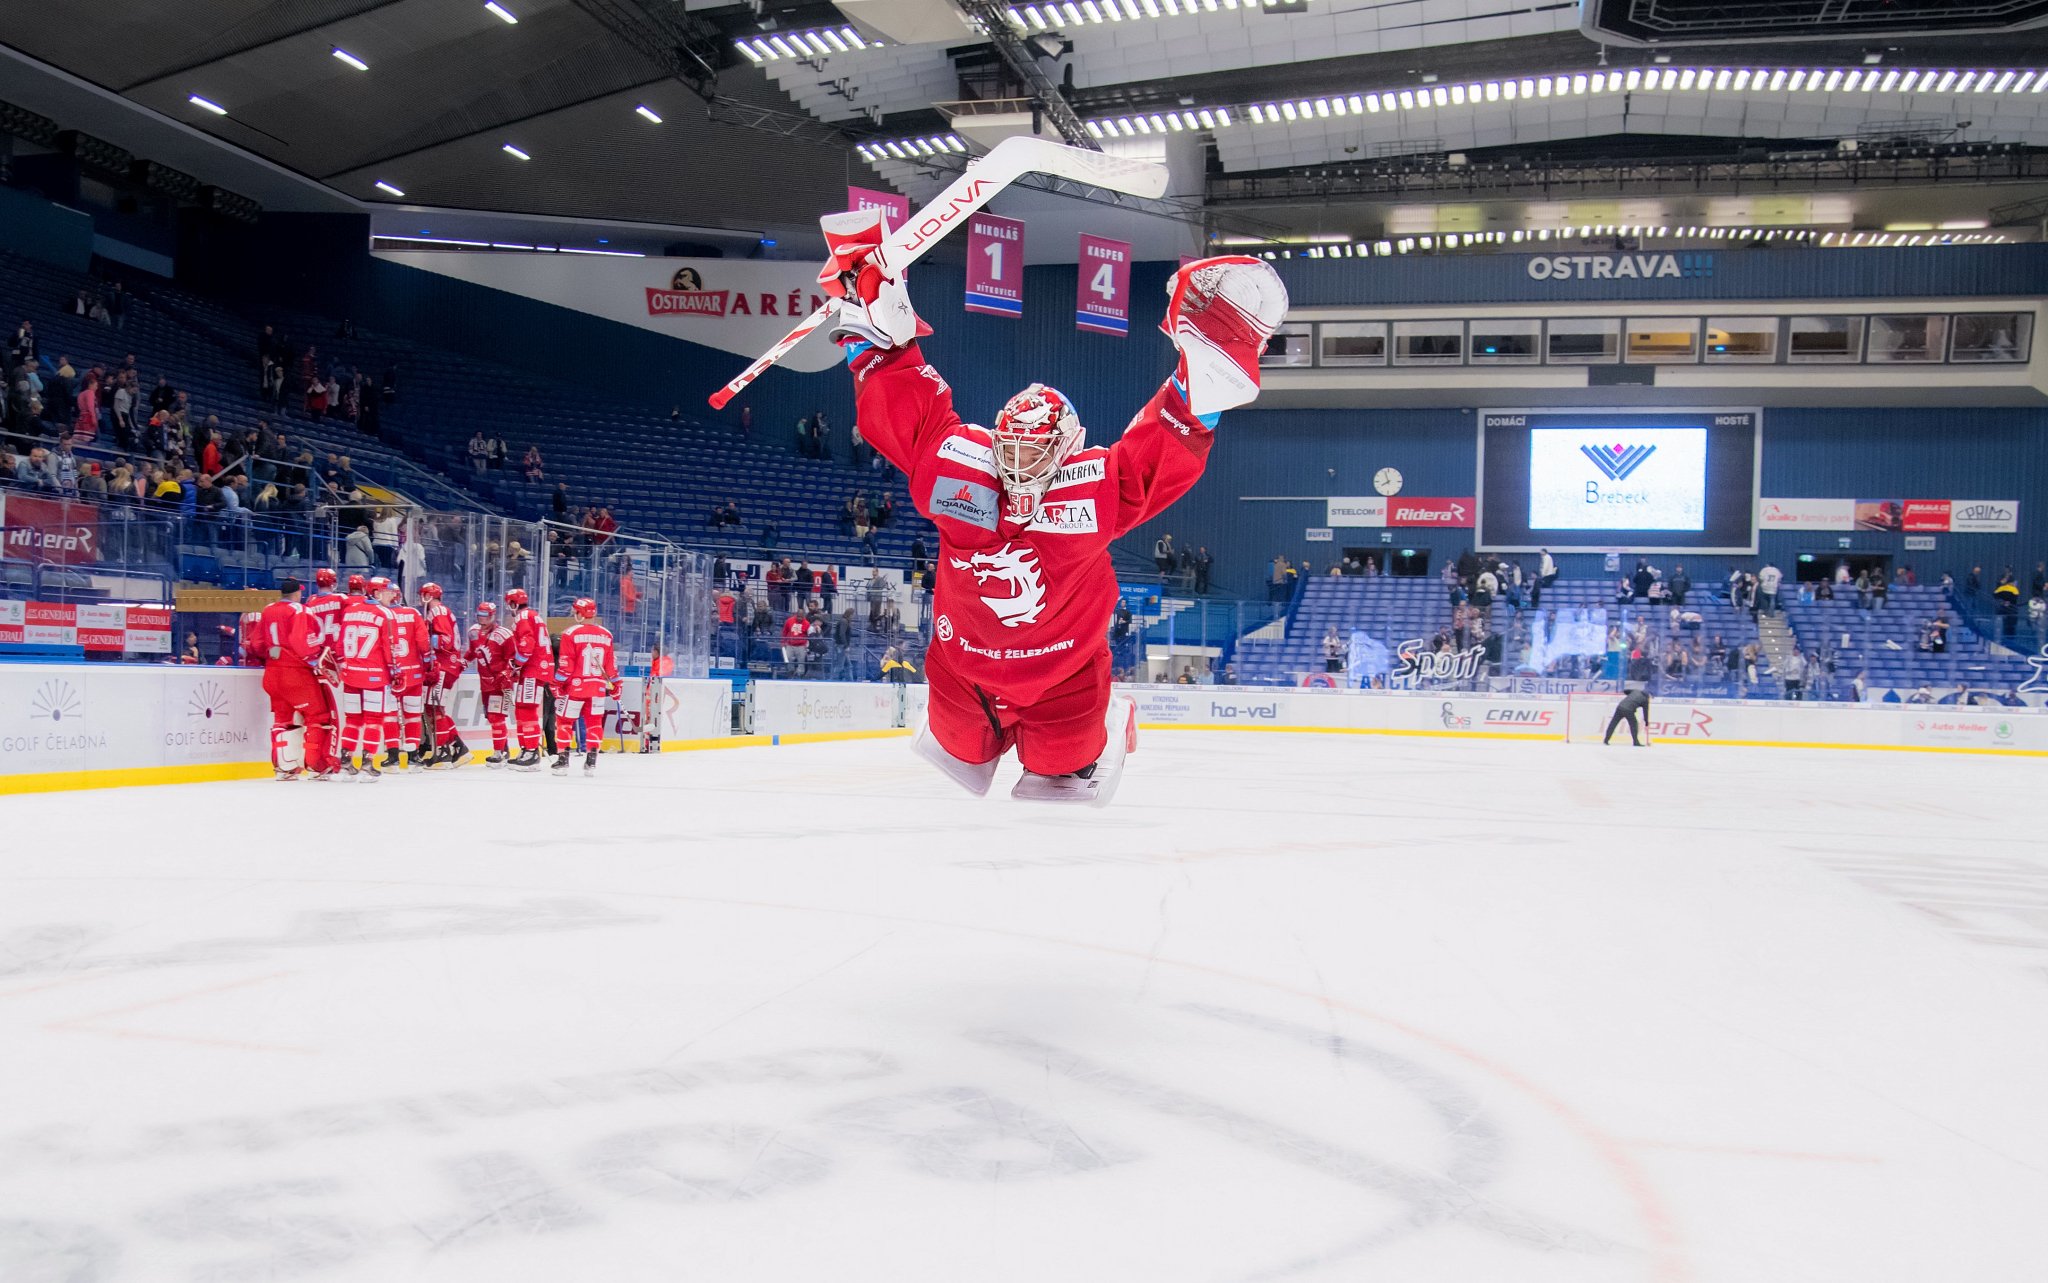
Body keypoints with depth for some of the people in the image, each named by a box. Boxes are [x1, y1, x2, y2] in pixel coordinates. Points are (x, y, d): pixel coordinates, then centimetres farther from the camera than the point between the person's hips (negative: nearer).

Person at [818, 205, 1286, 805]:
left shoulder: (1096, 486, -22)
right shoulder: (954, 463, -18)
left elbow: (1161, 451, -27)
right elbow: (901, 407, -14)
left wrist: (1205, 373, -39)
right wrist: (877, 332, -19)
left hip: (1064, 673, -2)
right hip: (964, 662, 2)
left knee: (1060, 773, 17)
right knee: (960, 753, 25)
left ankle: (1111, 725, 48)